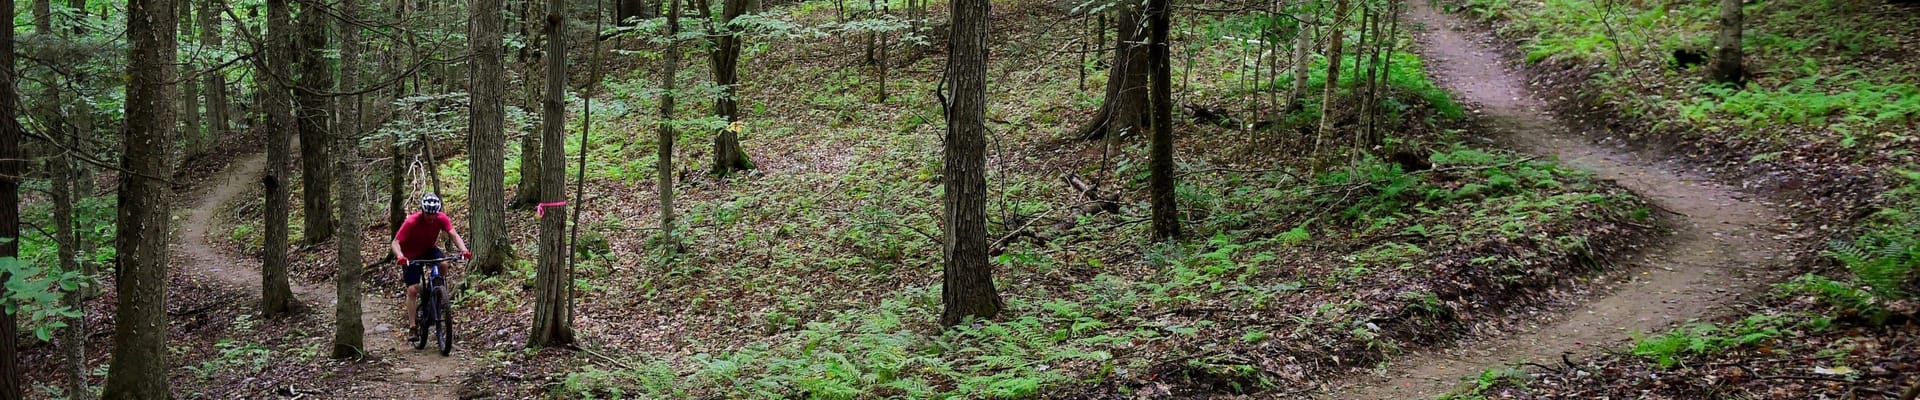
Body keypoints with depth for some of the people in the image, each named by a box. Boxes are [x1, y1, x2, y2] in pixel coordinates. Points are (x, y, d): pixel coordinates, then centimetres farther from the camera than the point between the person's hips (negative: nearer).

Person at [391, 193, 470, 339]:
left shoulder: (441, 218, -21)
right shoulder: (411, 222, -30)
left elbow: (454, 235, -28)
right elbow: (396, 242, -30)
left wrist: (464, 249, -47)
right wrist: (400, 256, -51)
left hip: (429, 250, 3)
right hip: (411, 256, -3)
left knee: (443, 264, -30)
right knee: (412, 290, -11)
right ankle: (412, 327, -4)